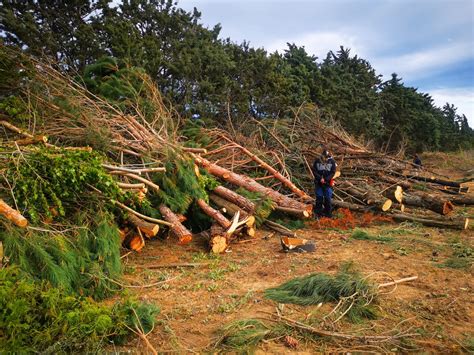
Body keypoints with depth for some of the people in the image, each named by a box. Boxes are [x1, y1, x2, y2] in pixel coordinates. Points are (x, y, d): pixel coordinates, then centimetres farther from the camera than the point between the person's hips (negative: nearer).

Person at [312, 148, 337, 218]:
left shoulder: (332, 161, -4)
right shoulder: (317, 160, -2)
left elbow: (333, 172, -4)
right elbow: (314, 171, -2)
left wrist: (326, 179, -15)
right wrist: (320, 178, -14)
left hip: (328, 183, -1)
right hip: (318, 183, 1)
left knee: (328, 199, 3)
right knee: (319, 198, 8)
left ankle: (328, 213, 12)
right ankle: (318, 213, 17)